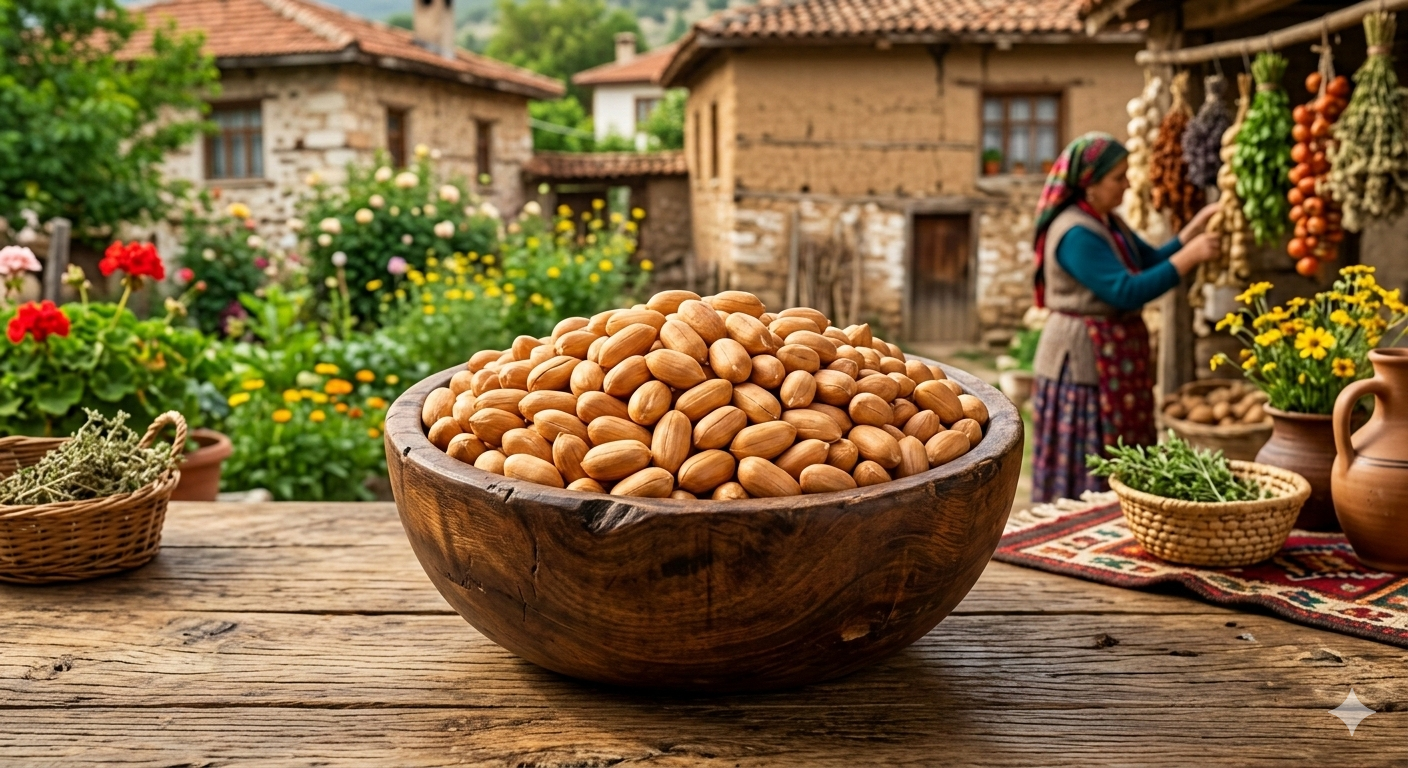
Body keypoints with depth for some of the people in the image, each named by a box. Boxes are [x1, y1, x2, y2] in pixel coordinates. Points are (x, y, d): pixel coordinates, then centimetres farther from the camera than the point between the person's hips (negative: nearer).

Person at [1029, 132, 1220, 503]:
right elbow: (1127, 292, -25)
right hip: (1083, 359, -10)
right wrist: (1190, 257, -21)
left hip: (1115, 357, 10)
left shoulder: (1108, 223, 11)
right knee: (1088, 469, -2)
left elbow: (1152, 262, 16)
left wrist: (1195, 228, 5)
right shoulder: (1076, 234, -20)